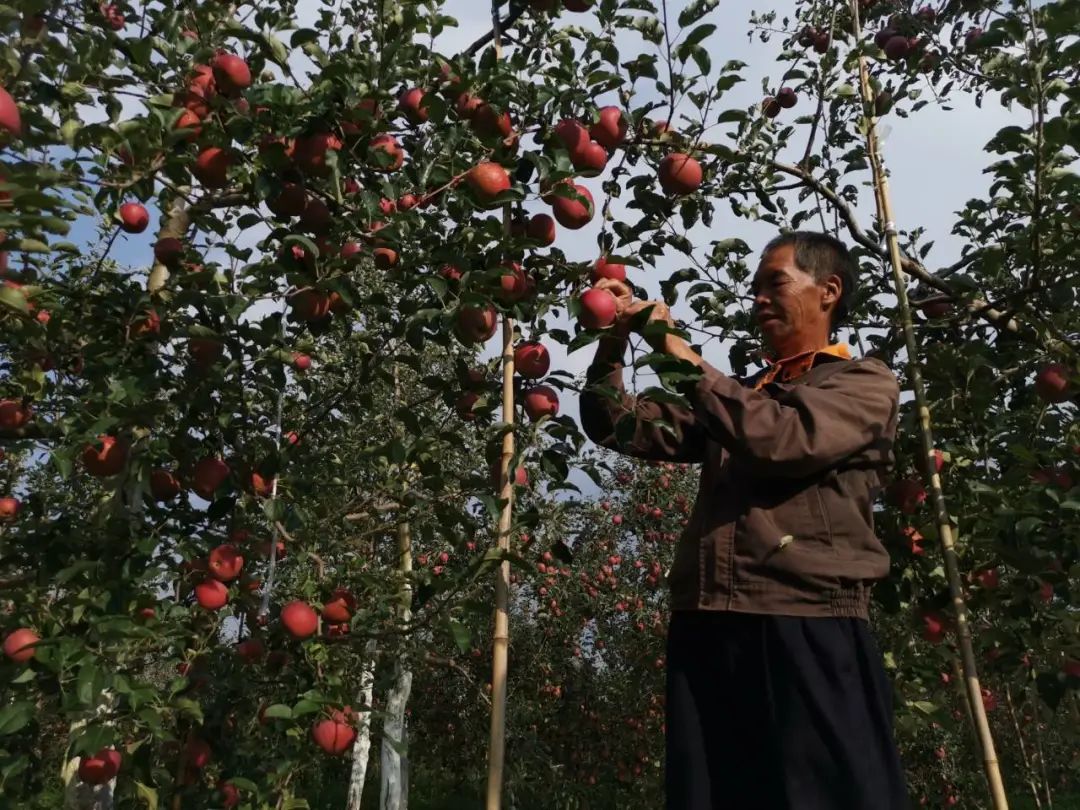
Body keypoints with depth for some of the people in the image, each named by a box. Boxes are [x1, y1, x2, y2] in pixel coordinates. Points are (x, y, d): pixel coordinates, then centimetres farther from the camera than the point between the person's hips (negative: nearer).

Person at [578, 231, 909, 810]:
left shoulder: (865, 382, 6)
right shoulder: (738, 395, 23)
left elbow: (781, 441, -15)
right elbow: (619, 428, 16)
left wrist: (684, 358, -9)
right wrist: (614, 343, 3)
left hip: (808, 628, -5)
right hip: (704, 628, 6)